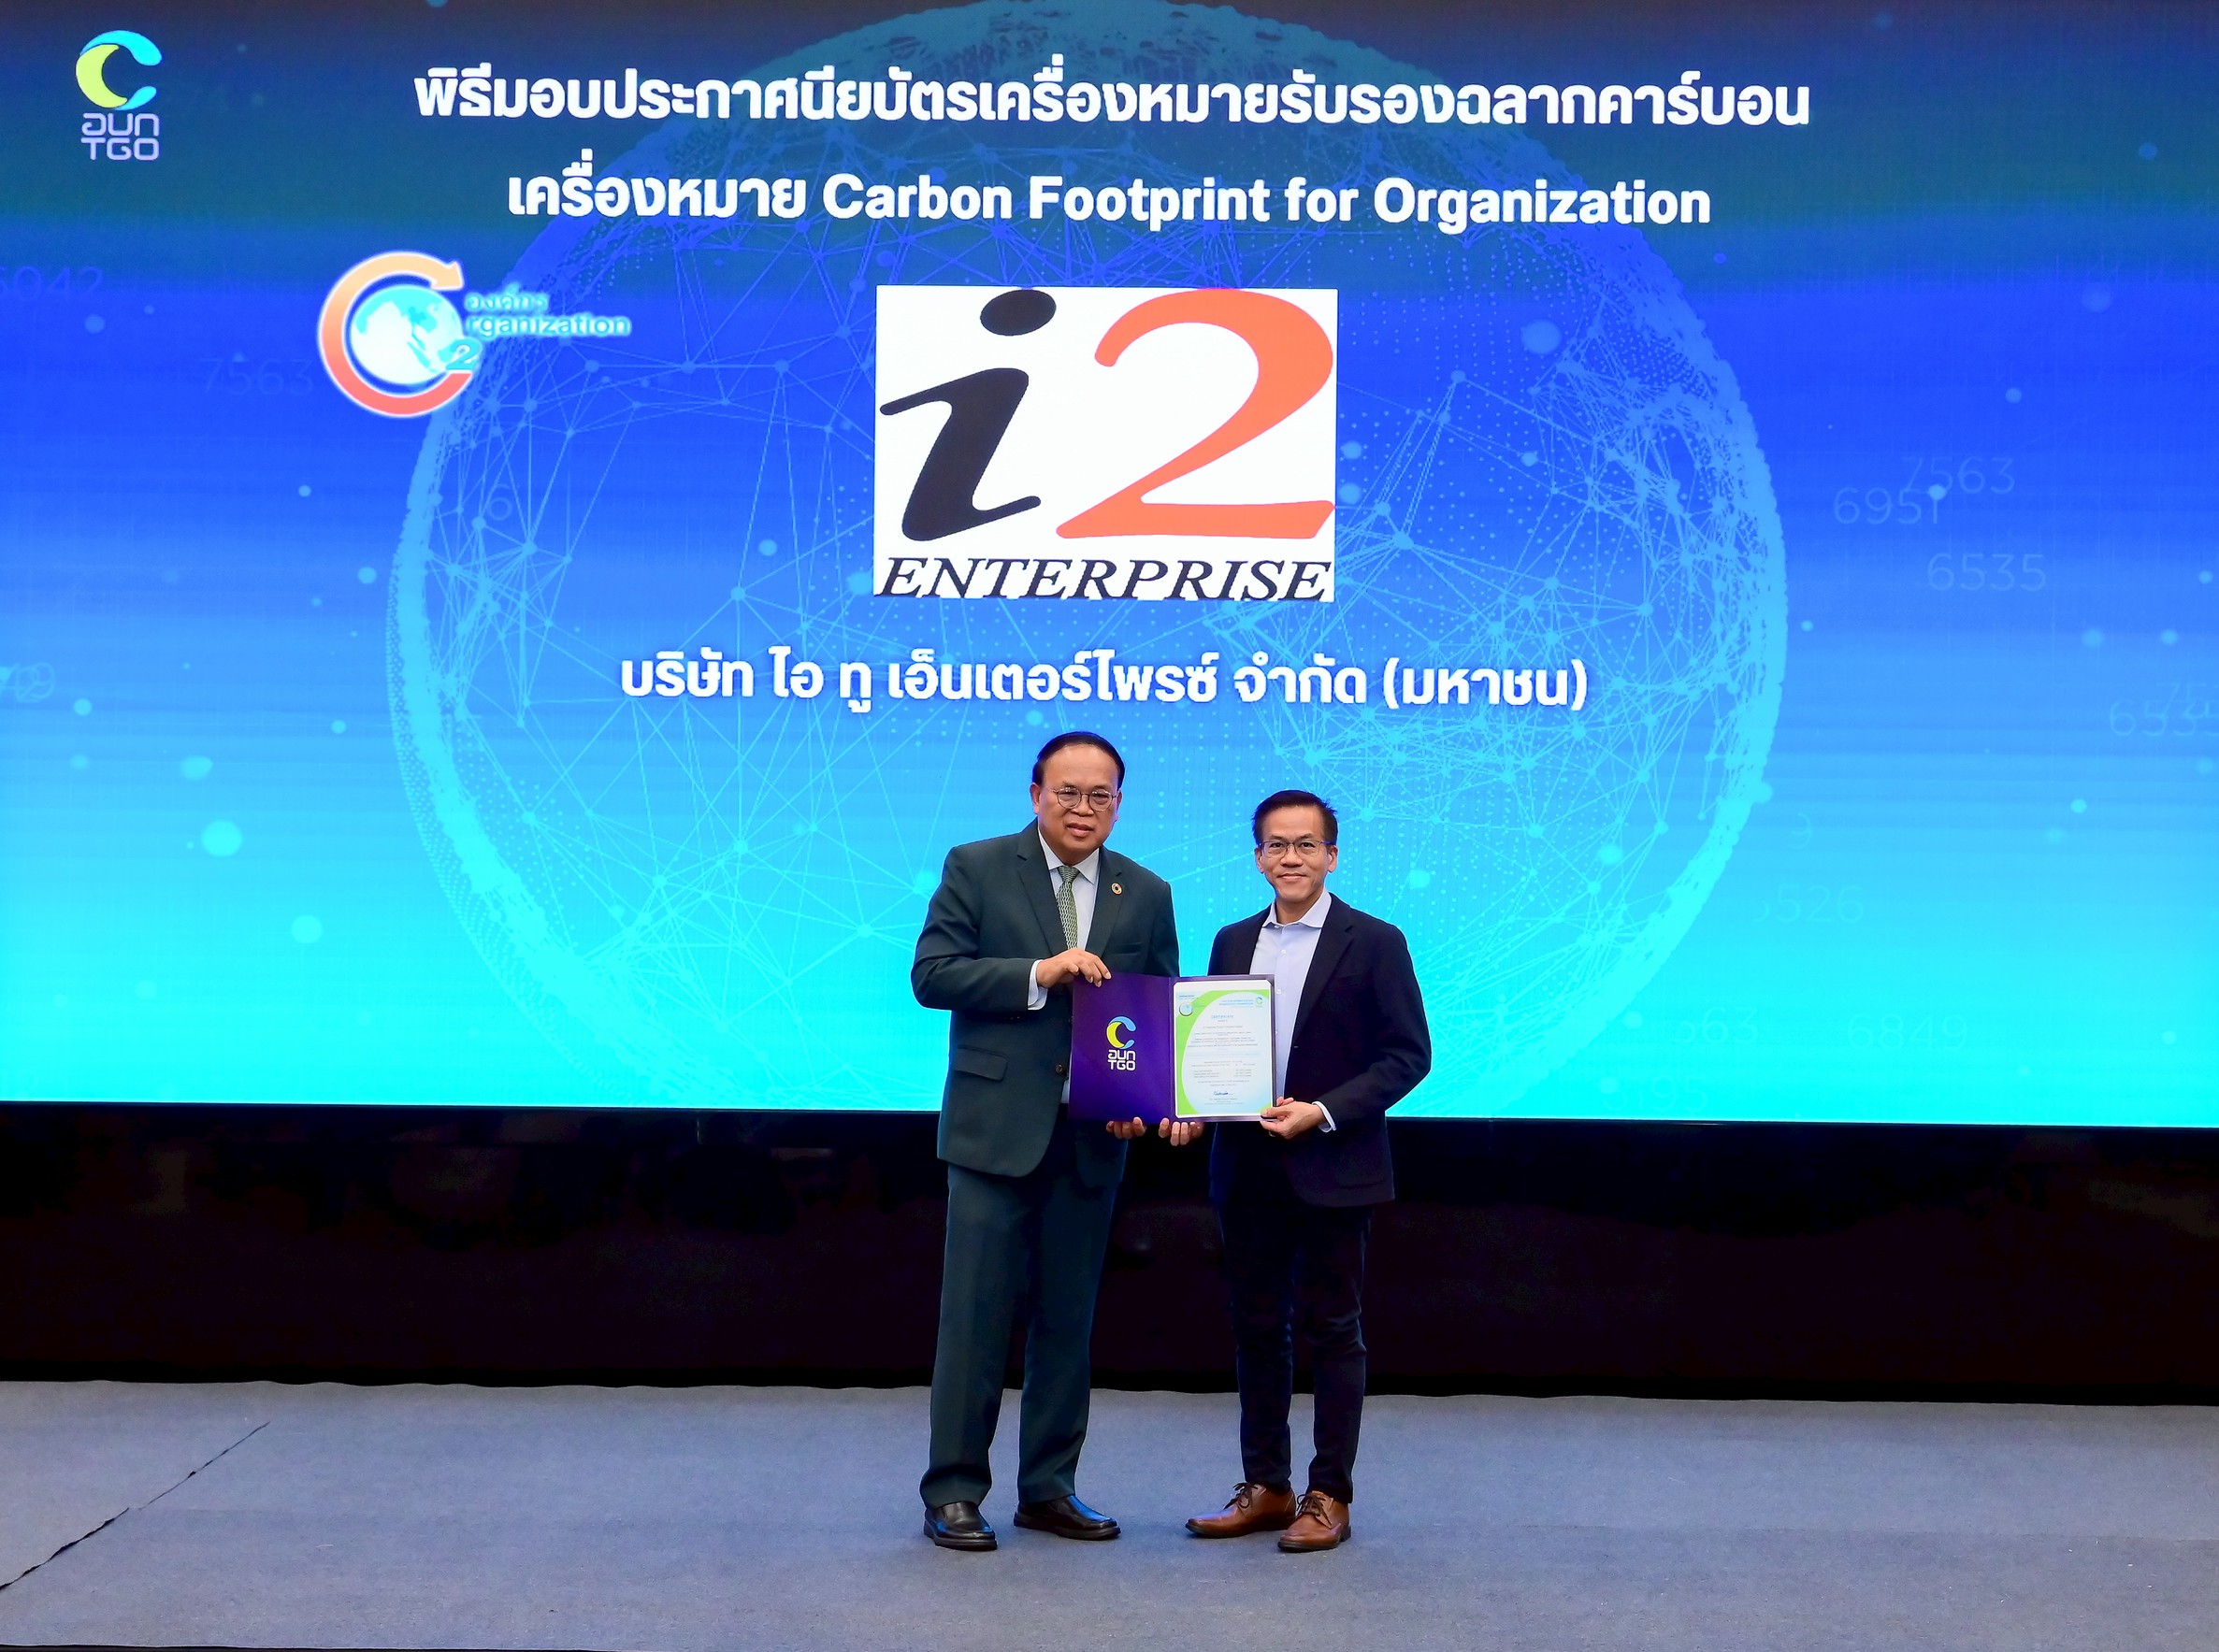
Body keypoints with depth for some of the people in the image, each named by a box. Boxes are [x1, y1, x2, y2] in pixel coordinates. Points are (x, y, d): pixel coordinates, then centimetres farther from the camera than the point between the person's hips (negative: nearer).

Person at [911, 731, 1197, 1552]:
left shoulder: (1146, 895, 9)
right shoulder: (976, 869, -1)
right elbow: (931, 974, -9)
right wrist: (1038, 974, -19)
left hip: (1093, 1138, 4)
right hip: (996, 1127, -3)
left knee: (1069, 1318, 10)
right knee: (976, 1315, -1)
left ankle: (1049, 1488, 21)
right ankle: (952, 1492, 7)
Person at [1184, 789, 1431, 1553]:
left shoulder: (1374, 942, -3)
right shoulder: (1232, 942, 12)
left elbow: (1408, 1054, -7)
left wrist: (1323, 1111, -16)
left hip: (1333, 1168, -5)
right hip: (1246, 1168, 5)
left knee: (1333, 1330, 2)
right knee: (1256, 1327, 10)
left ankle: (1329, 1496, 10)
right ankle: (1265, 1486, 21)